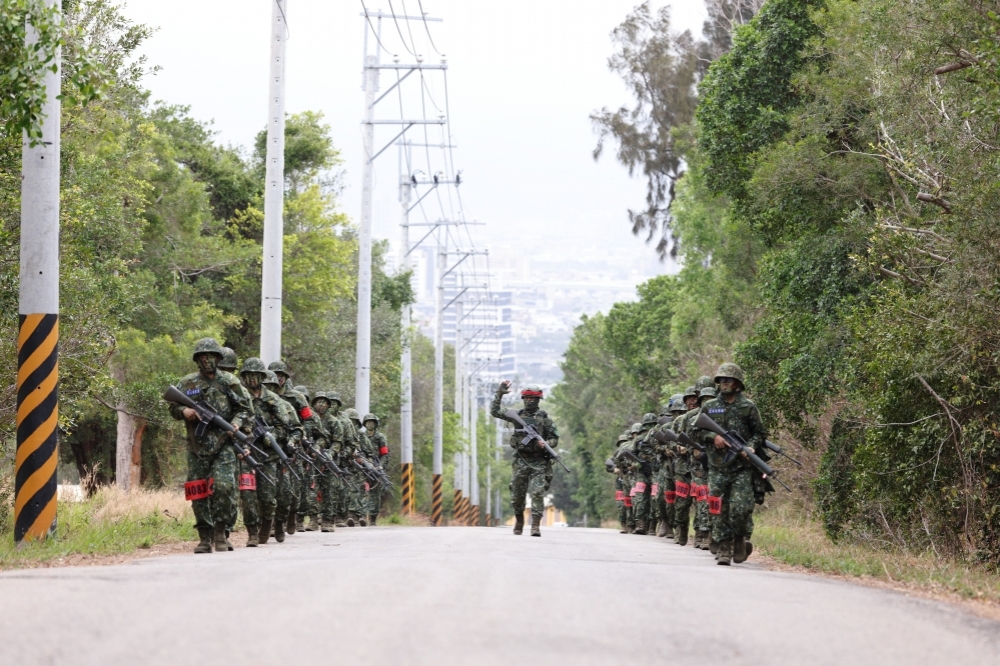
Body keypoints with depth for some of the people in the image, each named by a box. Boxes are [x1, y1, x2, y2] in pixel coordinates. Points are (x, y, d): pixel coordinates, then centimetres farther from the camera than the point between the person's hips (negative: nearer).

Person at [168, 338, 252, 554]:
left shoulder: (229, 382, 4)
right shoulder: (186, 383, 8)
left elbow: (245, 408, 8)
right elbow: (173, 408, 15)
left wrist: (236, 422, -11)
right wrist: (184, 411, -7)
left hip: (223, 445, -2)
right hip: (197, 447, 2)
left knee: (223, 487, -17)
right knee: (198, 492, 2)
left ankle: (220, 533, -6)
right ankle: (205, 537, 10)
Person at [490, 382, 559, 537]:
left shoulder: (544, 418, 3)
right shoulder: (517, 416, 8)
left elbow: (555, 439, 6)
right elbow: (494, 412, 6)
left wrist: (546, 444, -14)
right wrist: (499, 393, 1)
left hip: (538, 462, -2)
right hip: (520, 461, 2)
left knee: (537, 493, -12)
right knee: (516, 495, 7)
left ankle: (536, 525, -14)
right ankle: (519, 521, 28)